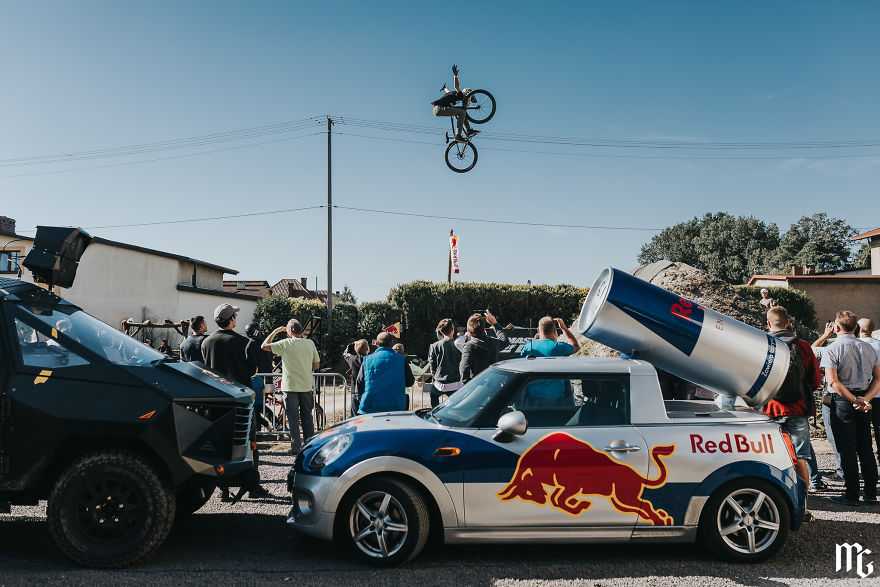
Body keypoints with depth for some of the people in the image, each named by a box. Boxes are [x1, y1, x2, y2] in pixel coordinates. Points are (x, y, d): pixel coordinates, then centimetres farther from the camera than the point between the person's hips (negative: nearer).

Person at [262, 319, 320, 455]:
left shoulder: (286, 344, -11)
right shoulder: (310, 343, 0)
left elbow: (264, 346, -3)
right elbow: (317, 365, 5)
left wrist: (275, 331, 5)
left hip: (290, 386, -3)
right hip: (307, 386, 4)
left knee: (293, 418, 2)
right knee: (307, 416, 13)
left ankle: (296, 447, 2)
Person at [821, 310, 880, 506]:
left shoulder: (833, 349, -9)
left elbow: (832, 381, -19)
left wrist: (854, 400, -16)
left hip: (842, 401, -5)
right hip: (864, 403, 5)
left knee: (847, 449, 0)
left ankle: (852, 495, 3)